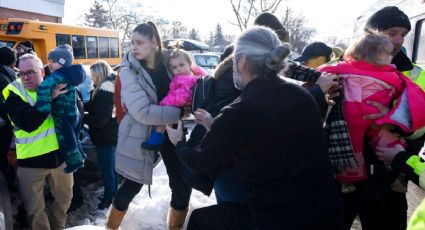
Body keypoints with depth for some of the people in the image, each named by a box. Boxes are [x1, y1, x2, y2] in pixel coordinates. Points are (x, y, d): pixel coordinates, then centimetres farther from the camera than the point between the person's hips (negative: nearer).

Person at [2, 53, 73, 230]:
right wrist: (48, 98, -28)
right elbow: (28, 123, -25)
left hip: (60, 154, 3)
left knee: (65, 197, 21)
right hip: (31, 160, -3)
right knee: (35, 208, 9)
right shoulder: (13, 93, -8)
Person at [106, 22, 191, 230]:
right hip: (141, 134, -4)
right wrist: (180, 112, -24)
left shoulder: (168, 61, -2)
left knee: (182, 184, 6)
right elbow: (143, 112, -25)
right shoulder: (129, 72, -14)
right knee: (132, 185, 8)